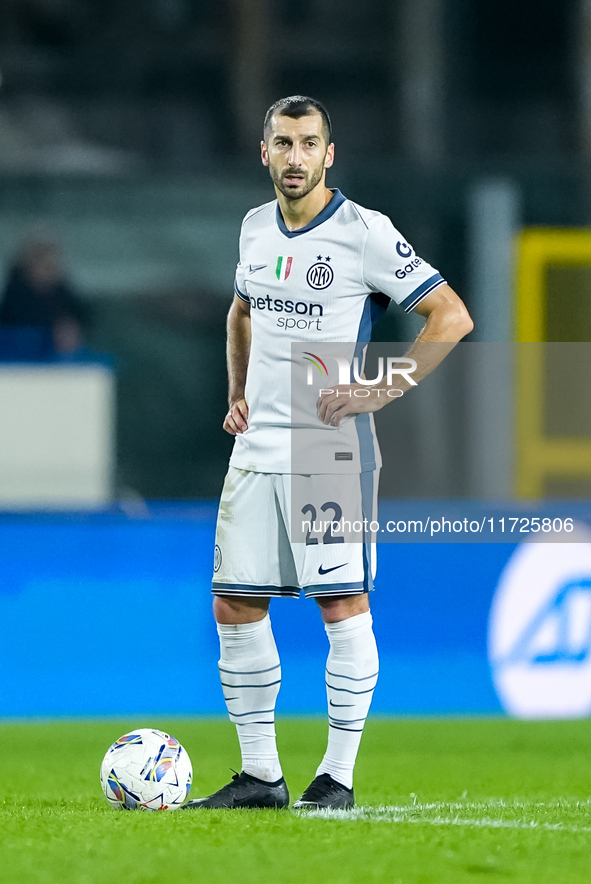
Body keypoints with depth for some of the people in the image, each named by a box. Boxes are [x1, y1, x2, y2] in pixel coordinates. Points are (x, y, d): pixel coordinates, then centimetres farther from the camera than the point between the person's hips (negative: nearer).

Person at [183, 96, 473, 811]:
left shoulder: (364, 234, -9)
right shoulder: (256, 228, 11)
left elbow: (451, 317, -9)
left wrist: (378, 392, -13)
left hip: (332, 449, -6)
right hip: (256, 449, 6)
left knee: (343, 606, -6)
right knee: (235, 607, 4)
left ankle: (337, 777, 1)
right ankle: (260, 776, 12)